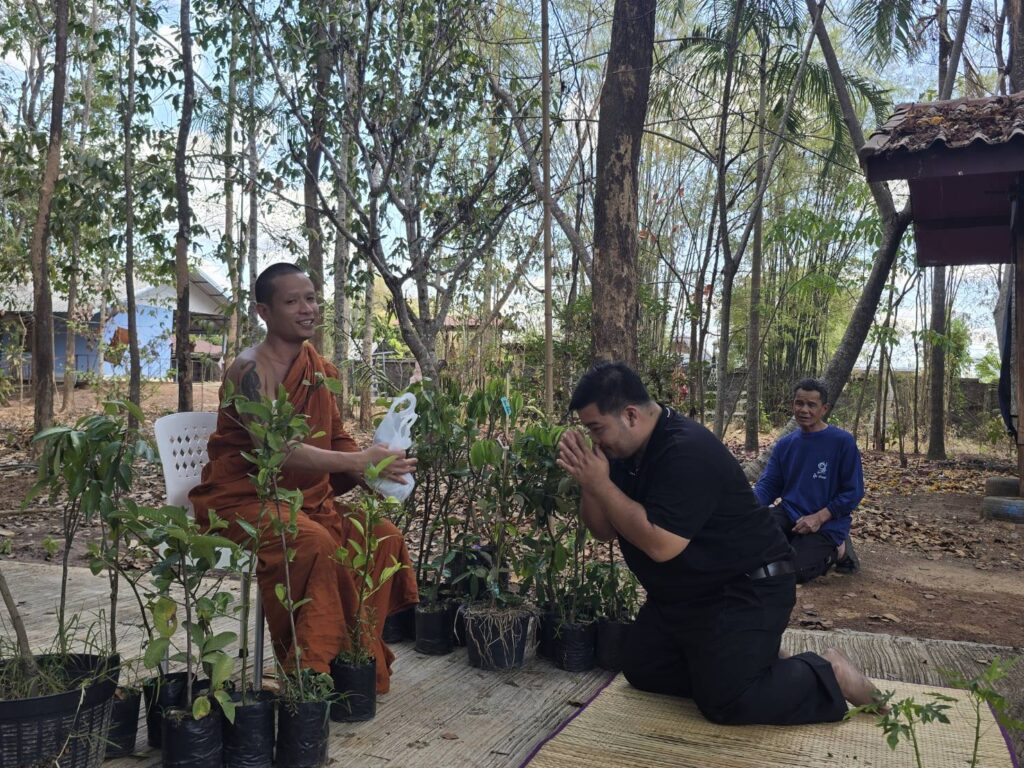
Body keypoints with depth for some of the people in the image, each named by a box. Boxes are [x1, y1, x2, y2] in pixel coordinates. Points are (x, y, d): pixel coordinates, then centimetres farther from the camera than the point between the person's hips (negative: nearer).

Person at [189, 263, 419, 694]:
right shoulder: (251, 371, -16)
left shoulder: (322, 370, 8)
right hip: (244, 498, -7)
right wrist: (358, 462, -36)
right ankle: (310, 671, -17)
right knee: (314, 544, -33)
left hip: (309, 496, 7)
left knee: (383, 535, -13)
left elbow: (337, 440, 11)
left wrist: (373, 473, -10)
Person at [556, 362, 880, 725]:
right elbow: (605, 529, 0)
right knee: (640, 671, 9)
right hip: (681, 594, 9)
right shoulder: (626, 449, 0)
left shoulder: (687, 452, -29)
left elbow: (660, 544, -35)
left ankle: (826, 675, 7)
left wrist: (601, 484, -30)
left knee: (726, 702, -14)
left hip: (745, 591, -9)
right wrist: (587, 482, -19)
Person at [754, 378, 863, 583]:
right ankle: (796, 546, 6)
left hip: (827, 524, -4)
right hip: (789, 513, 4)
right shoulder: (785, 444, 6)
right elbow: (768, 485, 3)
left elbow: (853, 492, -8)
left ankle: (836, 550, 7)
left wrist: (819, 517, -19)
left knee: (792, 571, -24)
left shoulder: (843, 441, -8)